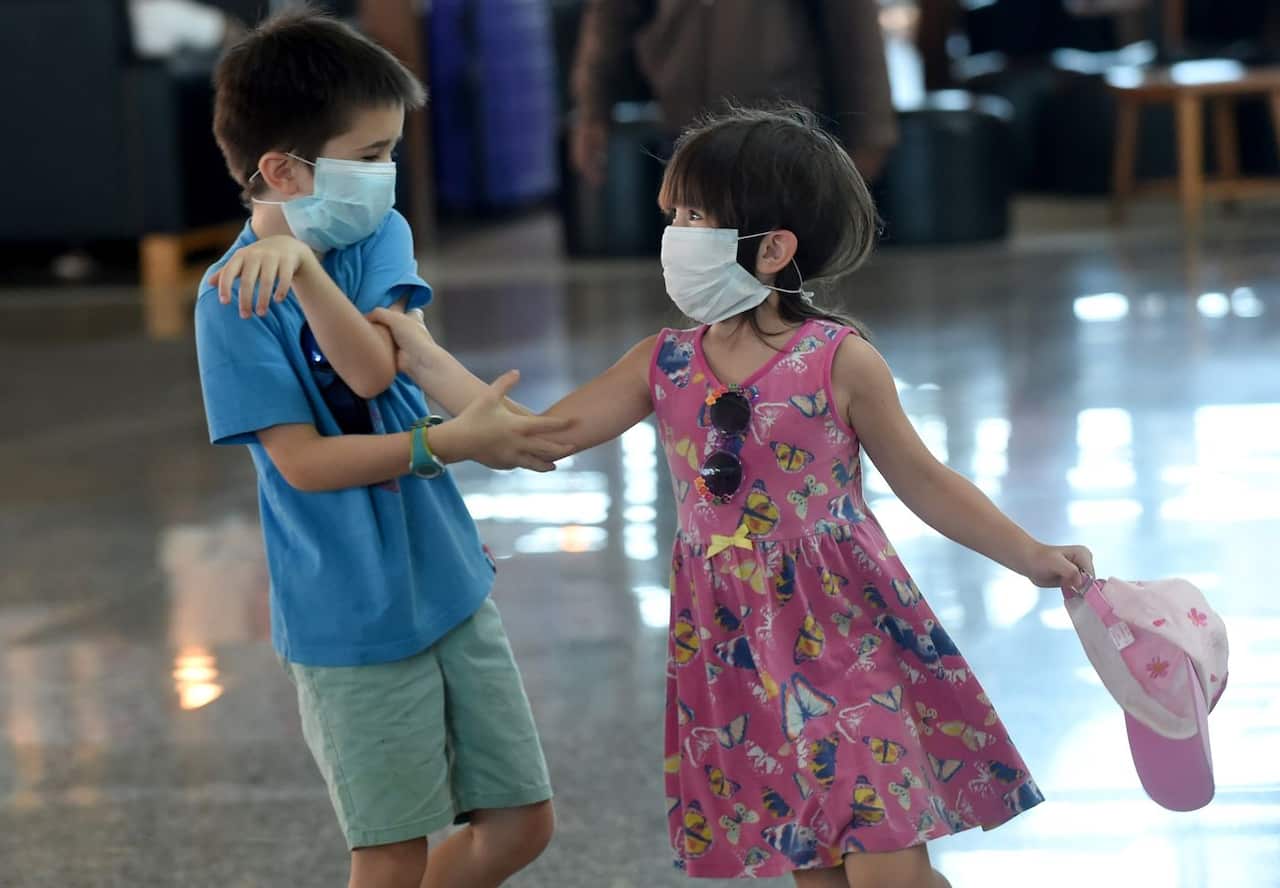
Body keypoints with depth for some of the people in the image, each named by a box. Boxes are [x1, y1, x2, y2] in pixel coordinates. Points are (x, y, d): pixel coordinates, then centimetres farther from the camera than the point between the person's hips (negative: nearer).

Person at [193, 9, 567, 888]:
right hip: (353, 618, -6)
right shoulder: (233, 300, -15)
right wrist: (454, 441, -22)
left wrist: (302, 262, -30)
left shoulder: (381, 235, 1)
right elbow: (304, 461, -18)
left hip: (450, 585, 6)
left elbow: (375, 369, -17)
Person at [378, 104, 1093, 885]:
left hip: (847, 638, -4)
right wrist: (423, 356, -2)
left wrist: (1032, 558, -6)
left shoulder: (838, 360, -10)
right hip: (737, 655, 4)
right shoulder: (666, 366, 2)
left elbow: (922, 480, -1)